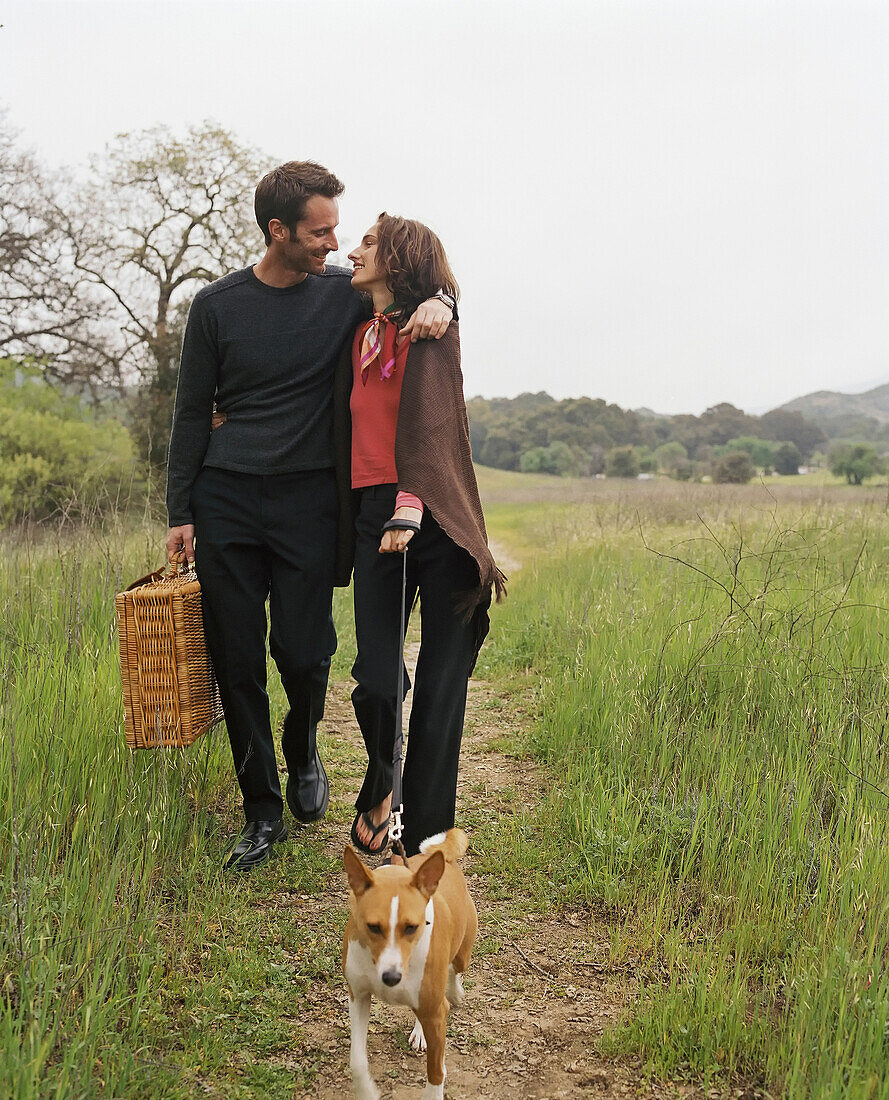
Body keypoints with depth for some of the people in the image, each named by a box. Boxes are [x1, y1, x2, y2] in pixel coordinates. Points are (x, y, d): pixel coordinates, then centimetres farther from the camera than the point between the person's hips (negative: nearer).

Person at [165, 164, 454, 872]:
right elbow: (192, 412, 8)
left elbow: (423, 277, 16)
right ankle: (263, 810, 16)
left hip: (308, 500, 0)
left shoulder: (344, 294, 4)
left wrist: (438, 303, -11)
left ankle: (303, 748, 30)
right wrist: (180, 513, 4)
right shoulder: (217, 305, 4)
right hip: (226, 500, 1)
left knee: (303, 654, -5)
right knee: (237, 664, 1)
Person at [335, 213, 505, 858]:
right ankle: (380, 786, 27)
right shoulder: (361, 337, 18)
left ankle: (424, 842, 11)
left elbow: (430, 418, -15)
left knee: (440, 687, 0)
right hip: (376, 517, 4)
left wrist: (410, 503, -29)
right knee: (375, 682, -5)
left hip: (436, 521, -4)